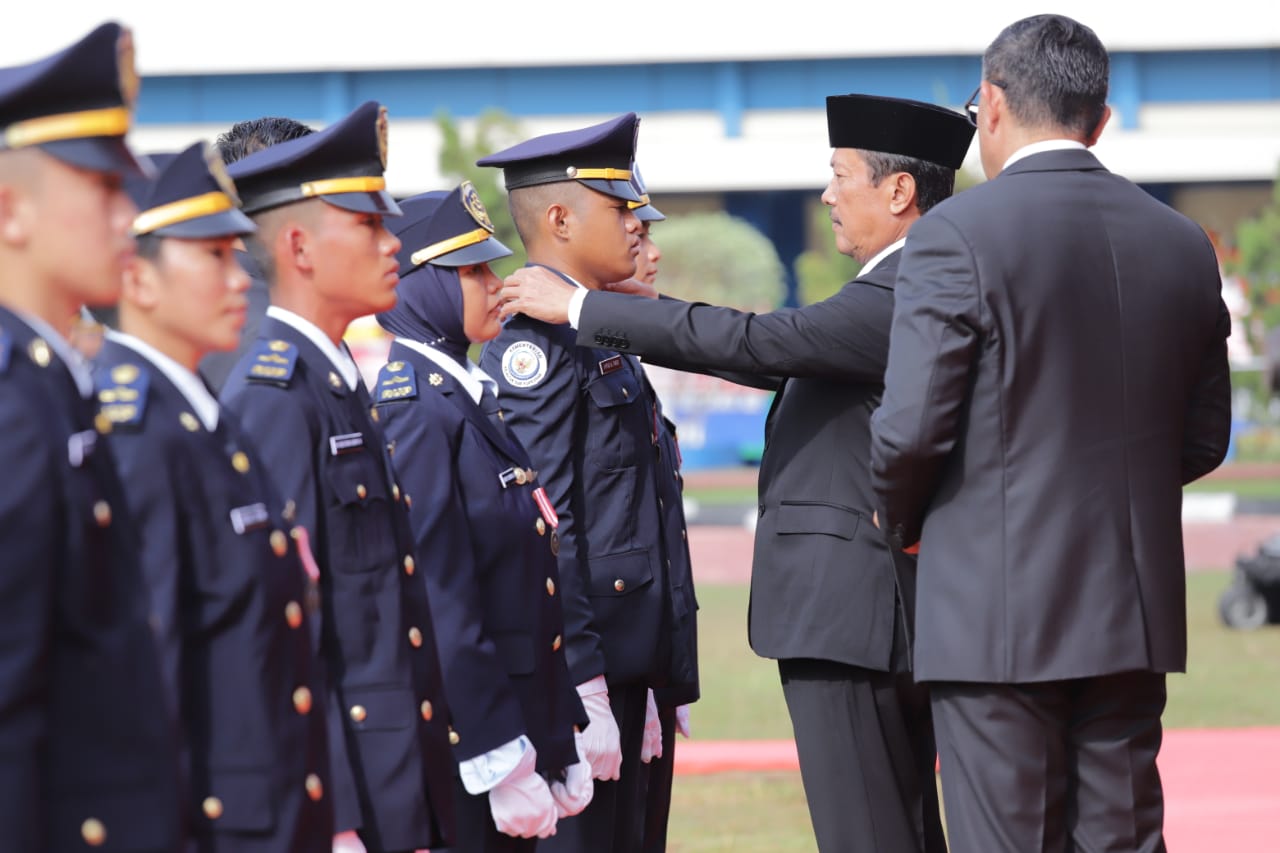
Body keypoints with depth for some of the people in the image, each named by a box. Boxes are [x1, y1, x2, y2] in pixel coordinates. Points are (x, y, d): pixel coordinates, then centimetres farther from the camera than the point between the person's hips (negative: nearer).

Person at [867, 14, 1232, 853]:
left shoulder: (956, 234, -10)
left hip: (998, 616, -5)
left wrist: (904, 521, 7)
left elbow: (910, 428, -13)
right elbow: (1204, 438, 13)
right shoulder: (1181, 242, 7)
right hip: (1133, 617, 5)